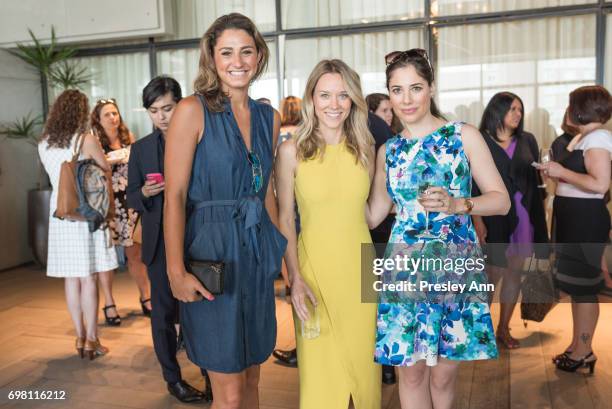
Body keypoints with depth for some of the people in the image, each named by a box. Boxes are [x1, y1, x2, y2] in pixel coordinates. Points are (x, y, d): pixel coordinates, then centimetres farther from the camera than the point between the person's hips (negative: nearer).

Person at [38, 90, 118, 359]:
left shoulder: (44, 145, 6)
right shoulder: (86, 139, -9)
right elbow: (106, 169, 2)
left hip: (59, 213, 5)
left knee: (71, 278, 10)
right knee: (88, 278, 1)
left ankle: (80, 336, 19)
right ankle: (91, 339, 6)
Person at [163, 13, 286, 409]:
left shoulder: (270, 118, 10)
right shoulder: (192, 110, -6)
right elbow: (174, 197, -11)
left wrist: (280, 250, 13)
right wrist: (176, 271, -18)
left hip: (257, 251, 6)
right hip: (211, 251, -5)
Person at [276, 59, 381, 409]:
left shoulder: (365, 148, 4)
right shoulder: (292, 150, -5)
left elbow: (368, 209, 12)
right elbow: (285, 219, -3)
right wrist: (295, 279, -10)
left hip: (360, 268, 3)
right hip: (314, 268, -2)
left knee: (362, 361, 12)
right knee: (320, 369, 5)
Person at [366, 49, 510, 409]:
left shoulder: (464, 136, 0)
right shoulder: (388, 151, 9)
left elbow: (502, 200, -2)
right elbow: (373, 215, 11)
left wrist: (455, 204, -20)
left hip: (456, 265, -2)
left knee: (443, 372, 8)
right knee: (410, 370, 8)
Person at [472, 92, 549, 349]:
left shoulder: (527, 141, 8)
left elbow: (537, 179, 10)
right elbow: (472, 185, -7)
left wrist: (540, 214, 5)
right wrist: (477, 220, -13)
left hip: (524, 216, 4)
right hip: (494, 217, -4)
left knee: (515, 273, 9)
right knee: (494, 273, -1)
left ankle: (504, 328, 24)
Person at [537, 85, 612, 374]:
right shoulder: (587, 138, 16)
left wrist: (562, 172, -17)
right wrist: (558, 174, 8)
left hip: (586, 220, -10)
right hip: (574, 220, 10)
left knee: (583, 286, -1)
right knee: (576, 285, 16)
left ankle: (584, 353, 11)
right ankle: (577, 346, 27)